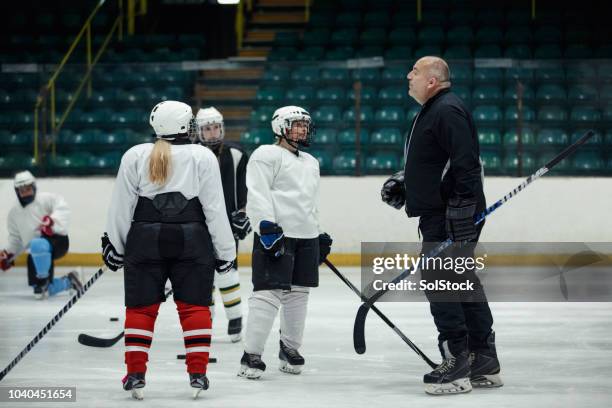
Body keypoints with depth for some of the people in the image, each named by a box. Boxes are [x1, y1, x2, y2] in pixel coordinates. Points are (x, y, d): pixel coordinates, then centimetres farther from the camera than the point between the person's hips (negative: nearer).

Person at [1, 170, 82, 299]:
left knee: (37, 245, -43)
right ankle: (68, 281, 28)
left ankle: (43, 279, -21)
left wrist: (51, 220, -36)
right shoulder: (14, 213, 18)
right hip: (36, 252, 7)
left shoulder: (46, 199, -2)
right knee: (47, 290, -4)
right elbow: (16, 238, 26)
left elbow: (62, 209, -19)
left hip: (56, 240, -7)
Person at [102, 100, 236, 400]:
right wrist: (225, 250, 7)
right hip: (192, 241, -1)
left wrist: (115, 246, 15)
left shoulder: (135, 156, 4)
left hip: (145, 240, 1)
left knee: (141, 307, 7)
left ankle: (135, 374, 4)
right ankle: (197, 373, 5)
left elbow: (121, 207, 5)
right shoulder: (203, 157, 1)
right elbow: (215, 208, 0)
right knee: (194, 306, 7)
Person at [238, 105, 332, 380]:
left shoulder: (310, 162, 23)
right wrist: (266, 226, -23)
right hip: (275, 234, -8)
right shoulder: (266, 155, -4)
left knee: (298, 293, 9)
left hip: (306, 237, 8)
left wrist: (319, 235, 26)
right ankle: (251, 355, -11)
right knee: (269, 293, -13)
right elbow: (258, 194, -14)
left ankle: (290, 348, 22)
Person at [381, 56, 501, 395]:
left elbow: (465, 161, -23)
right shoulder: (431, 111, 20)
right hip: (439, 213, 11)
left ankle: (456, 366, -10)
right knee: (462, 282, 12)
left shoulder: (447, 110, -14)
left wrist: (461, 210, -27)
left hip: (450, 215, -11)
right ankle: (484, 365, 18)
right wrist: (403, 182, 19)